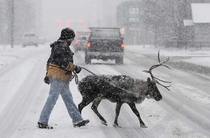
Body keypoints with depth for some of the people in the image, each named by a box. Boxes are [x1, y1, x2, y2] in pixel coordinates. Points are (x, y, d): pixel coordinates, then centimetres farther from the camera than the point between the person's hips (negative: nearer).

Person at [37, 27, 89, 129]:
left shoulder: (57, 45, 18)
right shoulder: (63, 46, -14)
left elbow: (50, 60, 22)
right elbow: (65, 62, -21)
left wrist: (47, 74, 24)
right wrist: (75, 68, -9)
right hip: (59, 76, -11)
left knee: (68, 99, 11)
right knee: (52, 98, -7)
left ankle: (77, 120, 15)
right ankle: (42, 122, -4)